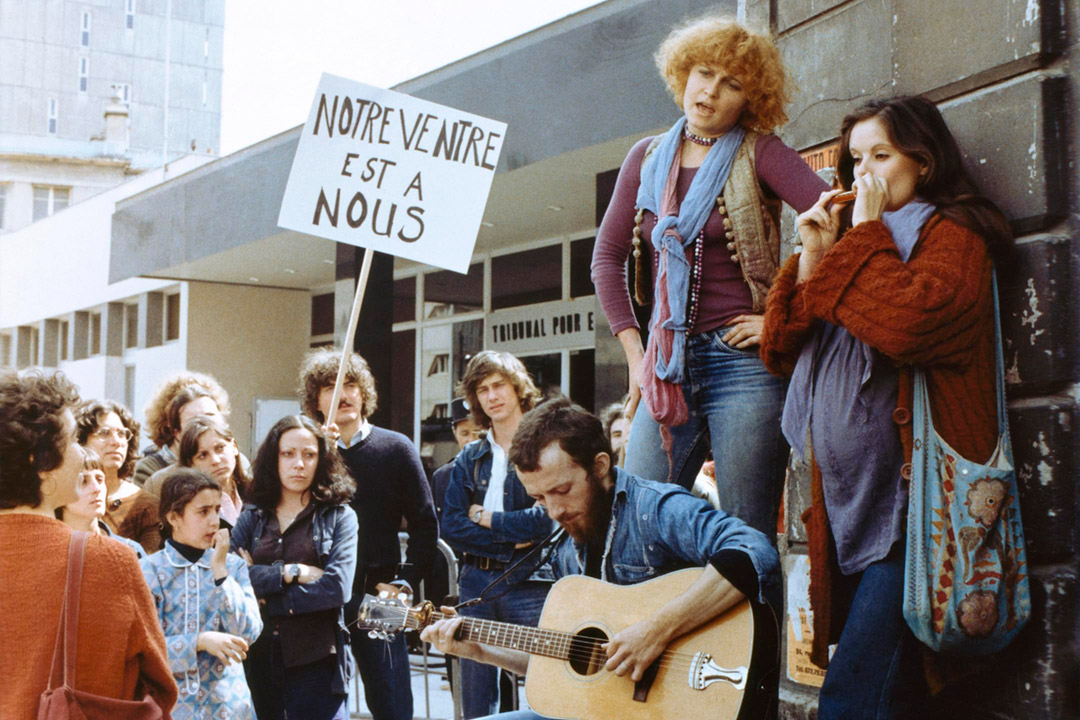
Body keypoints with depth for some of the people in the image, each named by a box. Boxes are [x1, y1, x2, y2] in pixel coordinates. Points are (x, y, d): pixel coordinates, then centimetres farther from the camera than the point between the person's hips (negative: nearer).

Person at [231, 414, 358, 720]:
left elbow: (338, 588, -13)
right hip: (257, 659, 3)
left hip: (316, 662, -2)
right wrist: (291, 572, -14)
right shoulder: (251, 517, 9)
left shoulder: (339, 517, 2)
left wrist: (265, 598, -10)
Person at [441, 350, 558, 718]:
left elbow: (547, 519, -15)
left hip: (531, 583, -4)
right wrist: (511, 541, -10)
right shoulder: (469, 459, 12)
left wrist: (485, 517, -4)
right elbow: (451, 528, 1)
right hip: (476, 583, 5)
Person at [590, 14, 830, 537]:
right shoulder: (647, 157, 13)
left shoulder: (760, 154, -1)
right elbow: (607, 255, 16)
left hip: (743, 361, -4)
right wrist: (633, 351, 7)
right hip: (668, 365, 5)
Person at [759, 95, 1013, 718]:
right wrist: (813, 256, 4)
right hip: (845, 497, 8)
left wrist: (865, 233, -9)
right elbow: (781, 351, 14)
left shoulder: (951, 236, -1)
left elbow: (907, 321, -23)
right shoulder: (854, 249, 22)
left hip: (907, 495, -8)